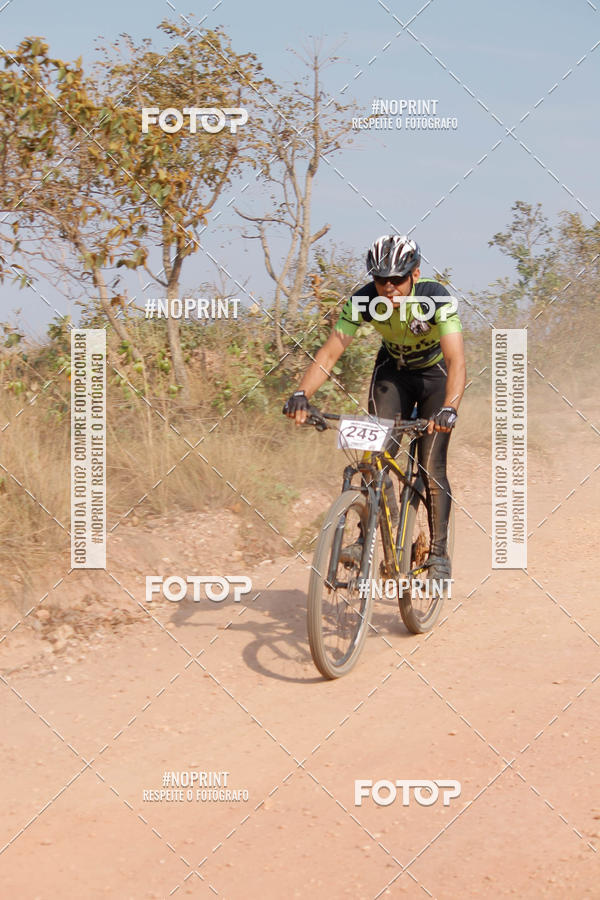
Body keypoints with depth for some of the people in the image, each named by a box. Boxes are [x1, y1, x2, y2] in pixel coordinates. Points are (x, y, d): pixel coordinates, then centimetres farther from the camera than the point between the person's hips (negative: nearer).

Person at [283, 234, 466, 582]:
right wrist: (301, 394, -45)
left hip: (436, 375, -3)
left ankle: (439, 553, 0)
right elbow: (329, 352, -28)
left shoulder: (437, 298, -33)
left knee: (432, 467, -11)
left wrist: (449, 409, -59)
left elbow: (456, 360, -42)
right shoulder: (364, 300, -25)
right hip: (392, 371, 3)